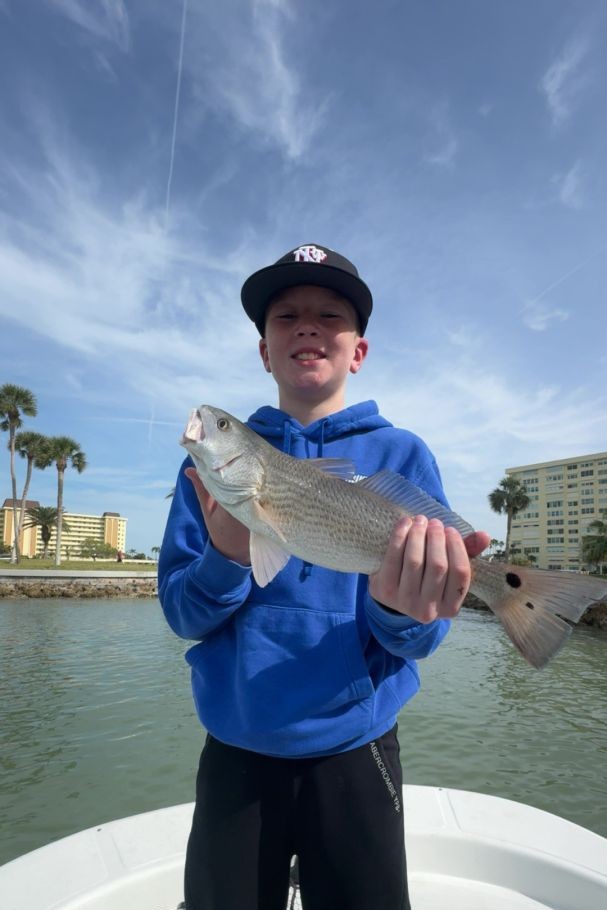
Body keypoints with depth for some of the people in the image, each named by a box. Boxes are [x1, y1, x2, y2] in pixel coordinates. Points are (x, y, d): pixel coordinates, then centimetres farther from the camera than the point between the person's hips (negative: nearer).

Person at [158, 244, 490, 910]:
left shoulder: (402, 455, -5)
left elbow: (420, 637, -9)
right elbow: (181, 614, -5)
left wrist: (402, 607, -32)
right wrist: (228, 560, -26)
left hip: (354, 752, 0)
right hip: (235, 754, 2)